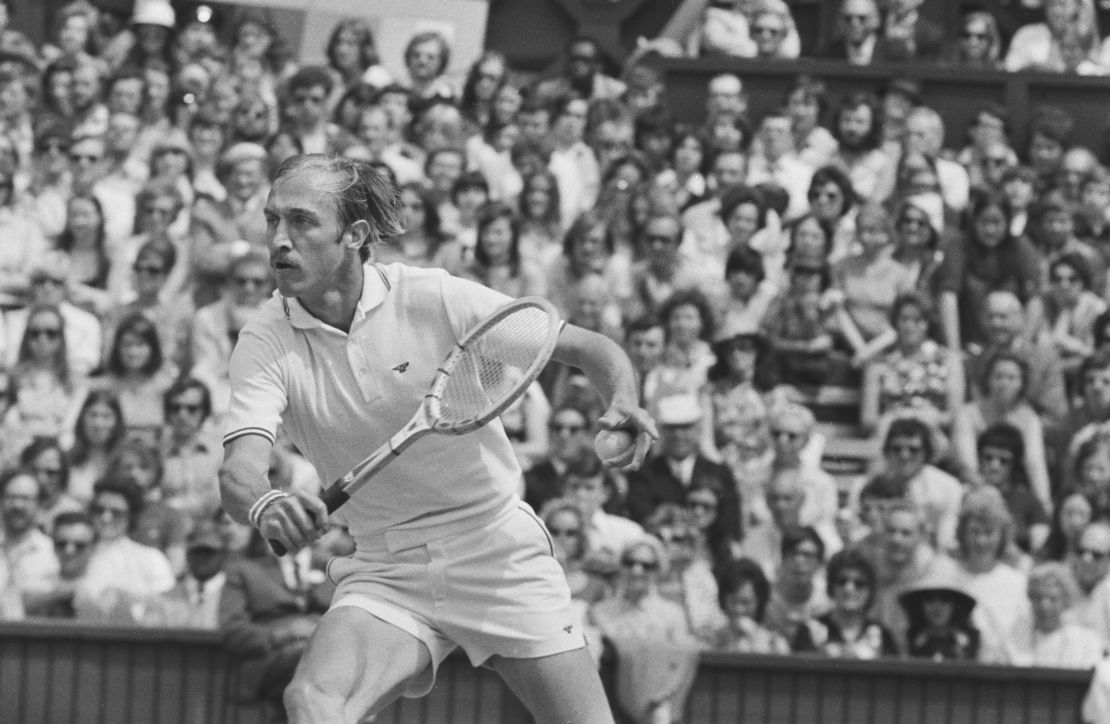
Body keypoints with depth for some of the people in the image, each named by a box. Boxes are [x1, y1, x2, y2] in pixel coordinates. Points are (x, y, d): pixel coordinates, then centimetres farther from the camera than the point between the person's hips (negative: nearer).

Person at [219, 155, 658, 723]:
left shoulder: (436, 299, -13)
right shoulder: (266, 343, -8)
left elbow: (591, 349, -6)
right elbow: (237, 469, -22)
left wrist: (622, 403, -29)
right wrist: (265, 506, -46)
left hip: (498, 548, -1)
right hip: (385, 572, 1)